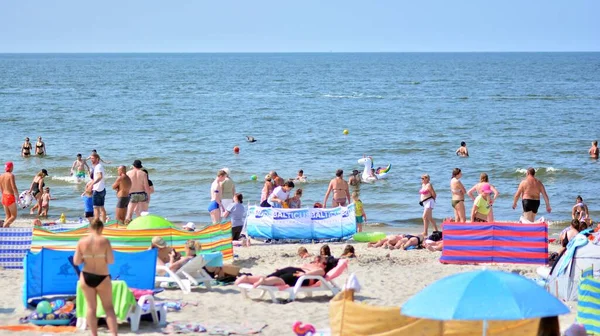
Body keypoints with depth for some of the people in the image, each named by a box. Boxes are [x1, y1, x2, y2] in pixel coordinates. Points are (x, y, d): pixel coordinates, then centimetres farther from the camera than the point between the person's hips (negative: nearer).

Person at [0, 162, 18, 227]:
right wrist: (17, 196, -8)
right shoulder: (11, 175, -14)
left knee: (8, 216, 13)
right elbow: (14, 187, -19)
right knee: (14, 216, -1)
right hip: (10, 197, -7)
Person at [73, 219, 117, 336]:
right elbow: (111, 261, -12)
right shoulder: (104, 241, -12)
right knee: (109, 307, 9)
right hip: (102, 278, -2)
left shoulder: (82, 242, -6)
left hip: (86, 277, 2)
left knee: (91, 307, 13)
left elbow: (76, 262, -4)